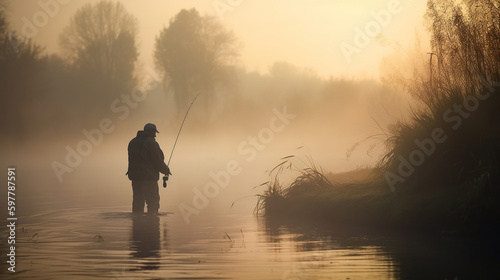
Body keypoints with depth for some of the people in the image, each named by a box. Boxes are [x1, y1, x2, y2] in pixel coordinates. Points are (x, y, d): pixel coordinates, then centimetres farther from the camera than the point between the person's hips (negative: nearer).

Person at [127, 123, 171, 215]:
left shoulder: (133, 142, 13)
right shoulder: (151, 143, -12)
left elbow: (131, 160, 15)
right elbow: (158, 161, -12)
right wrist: (166, 170, 4)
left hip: (134, 176, 8)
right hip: (148, 177, -8)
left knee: (137, 201, 11)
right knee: (153, 202, -4)